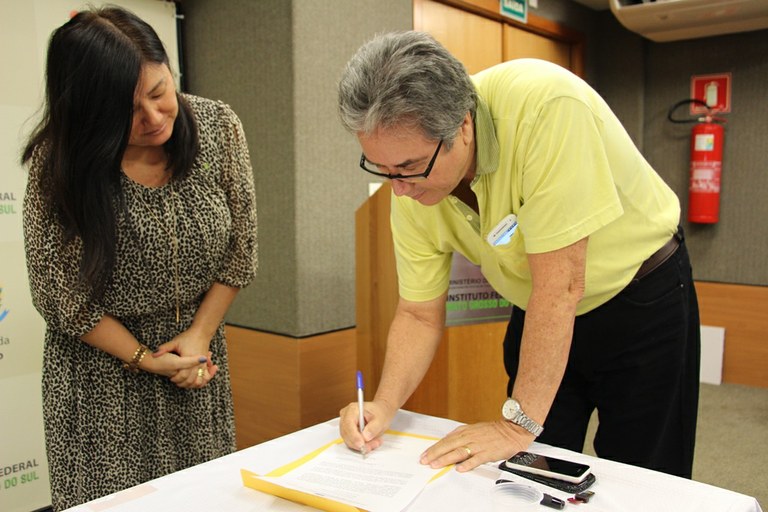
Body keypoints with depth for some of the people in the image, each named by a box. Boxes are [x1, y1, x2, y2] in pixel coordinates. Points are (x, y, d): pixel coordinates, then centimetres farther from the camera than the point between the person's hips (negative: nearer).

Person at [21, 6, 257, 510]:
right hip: (102, 369, -2)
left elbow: (239, 250, -2)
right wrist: (146, 359, -9)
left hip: (199, 359, 2)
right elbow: (62, 296, -10)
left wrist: (200, 334, -7)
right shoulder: (57, 163, -16)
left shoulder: (218, 126, -11)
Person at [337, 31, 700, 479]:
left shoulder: (545, 106, -35)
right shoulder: (411, 186, -16)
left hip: (641, 300, -4)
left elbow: (559, 284, -33)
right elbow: (419, 313, -5)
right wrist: (385, 406, -20)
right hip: (540, 313, 5)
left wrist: (517, 423, -27)